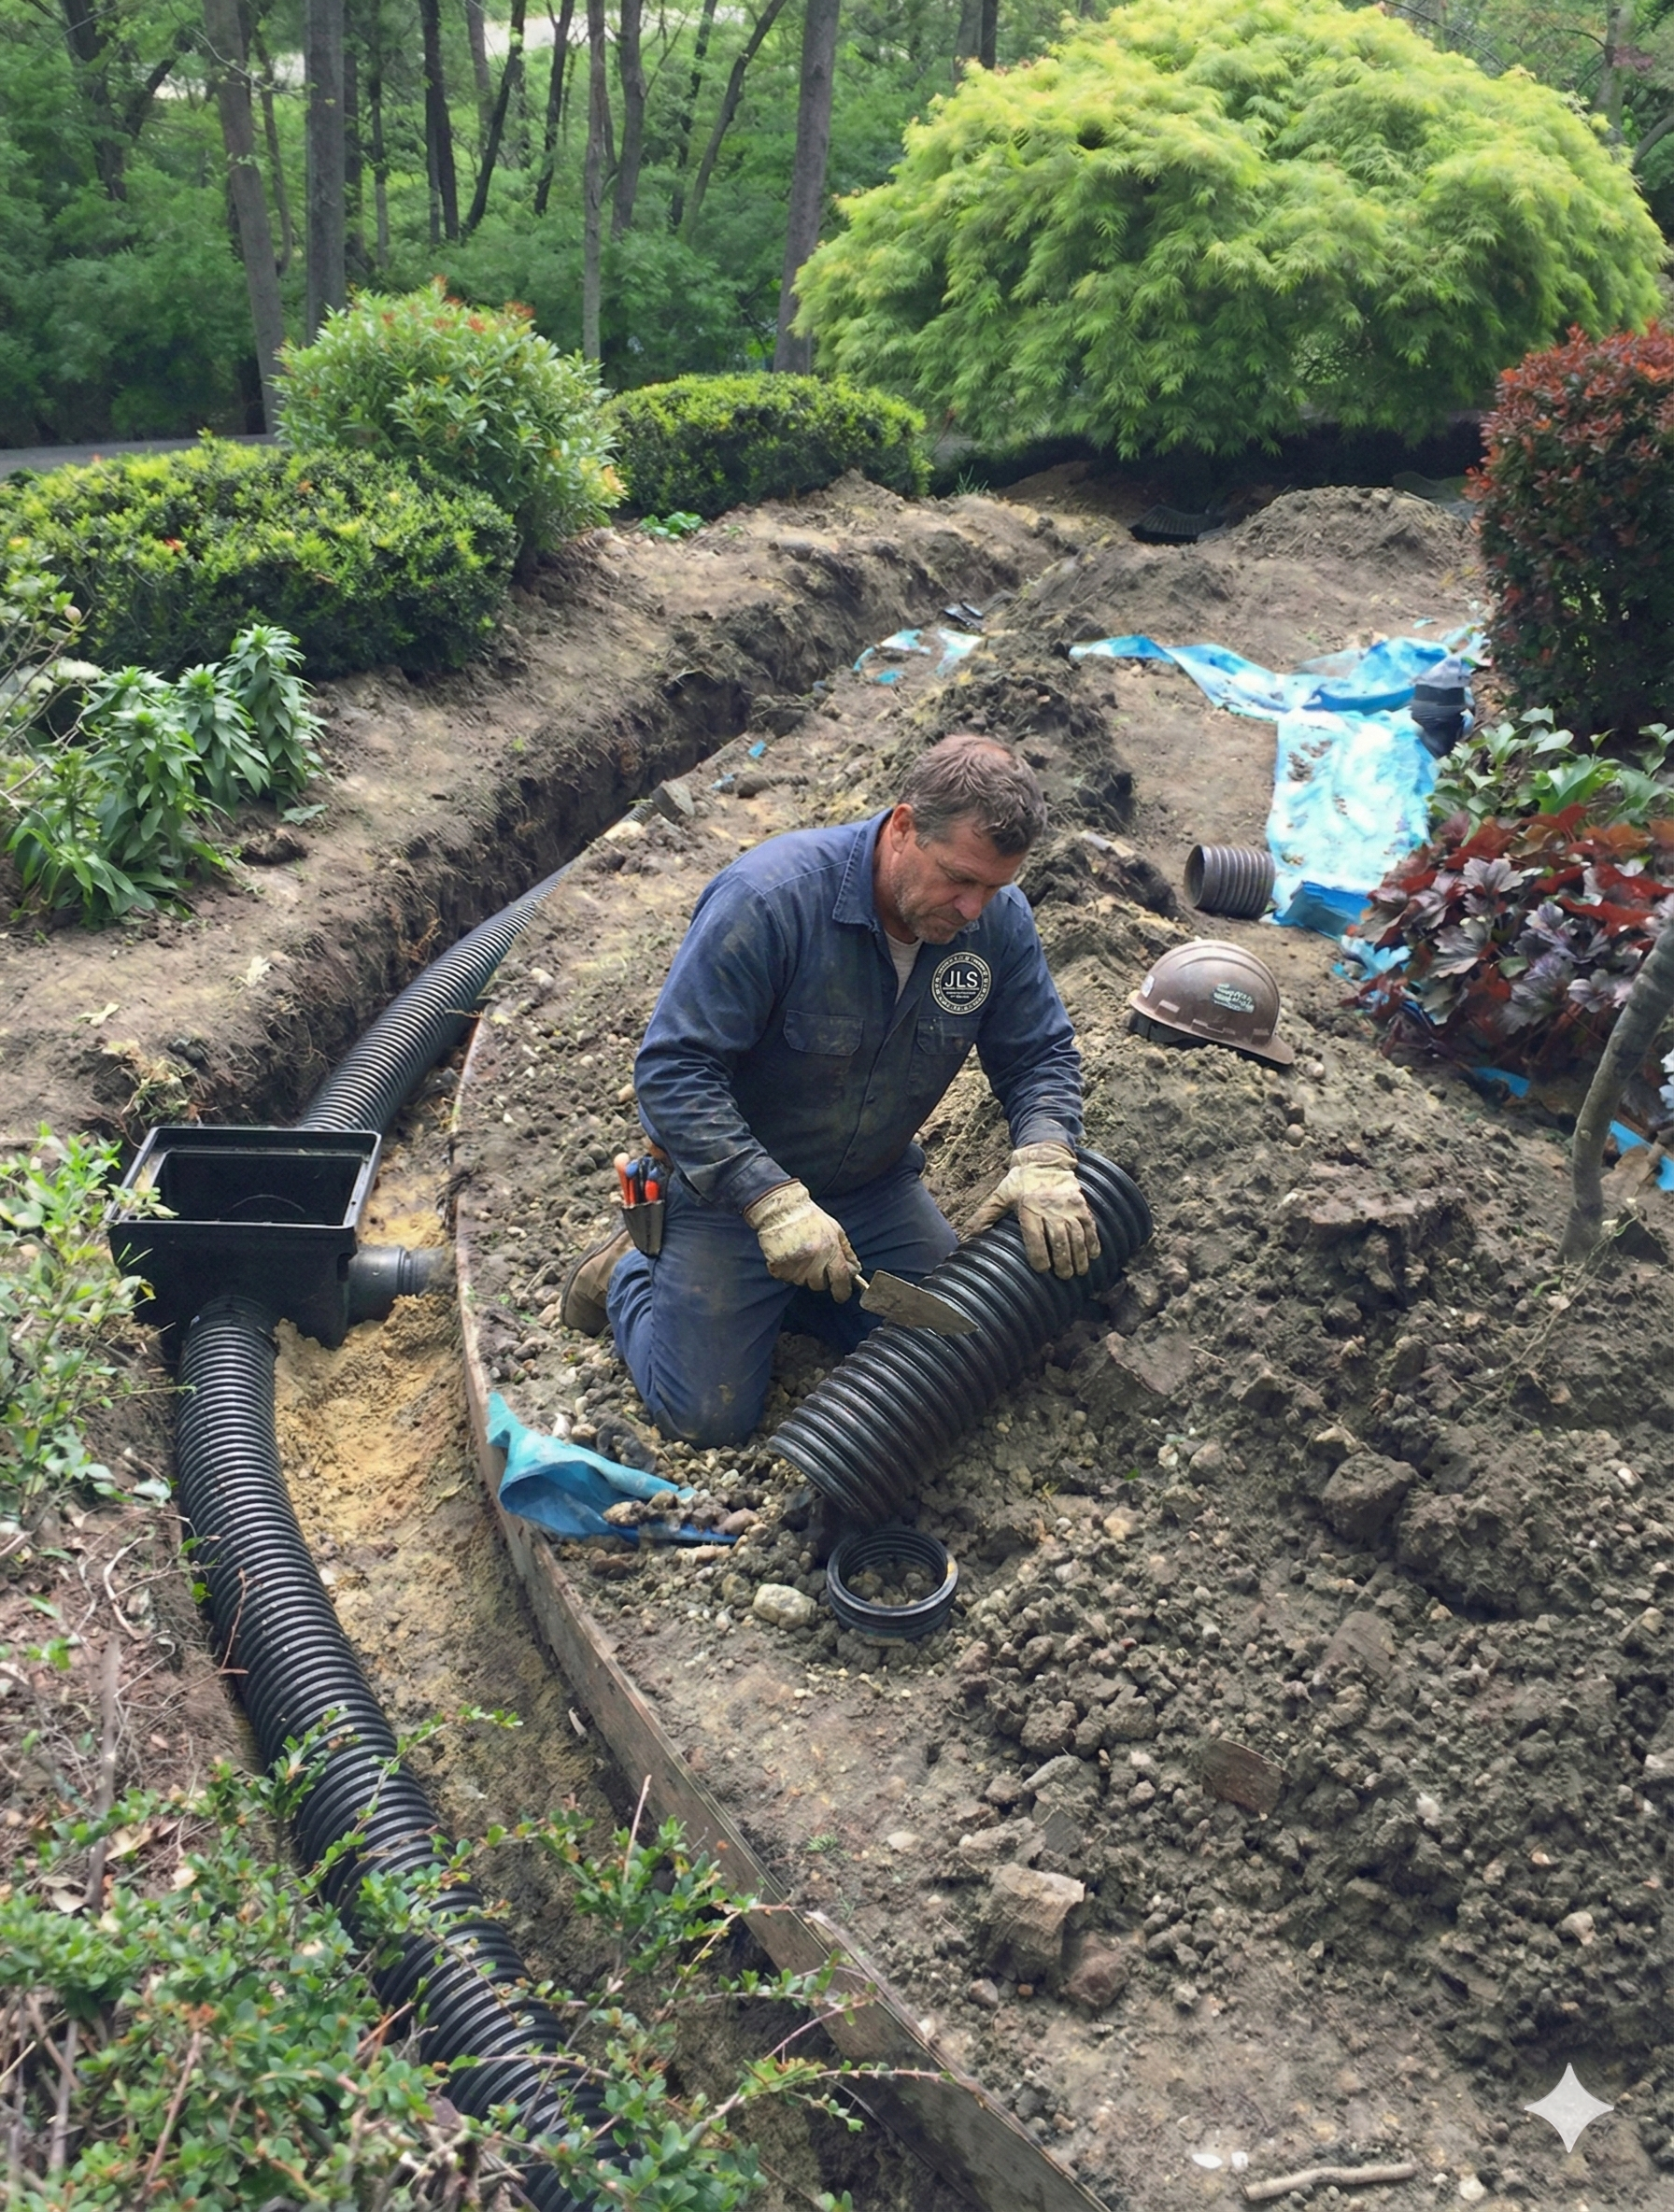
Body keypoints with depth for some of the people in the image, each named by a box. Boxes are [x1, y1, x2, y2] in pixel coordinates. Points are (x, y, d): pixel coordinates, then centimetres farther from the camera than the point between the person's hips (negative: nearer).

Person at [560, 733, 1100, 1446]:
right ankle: (631, 1273, 22)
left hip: (875, 1181, 6)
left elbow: (1039, 1054, -2)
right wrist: (772, 1201, -37)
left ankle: (780, 1292, 21)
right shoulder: (768, 897, -30)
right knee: (710, 1417, -8)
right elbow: (672, 1069, -29)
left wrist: (1043, 1157, -24)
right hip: (729, 1179, -5)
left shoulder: (998, 919, -13)